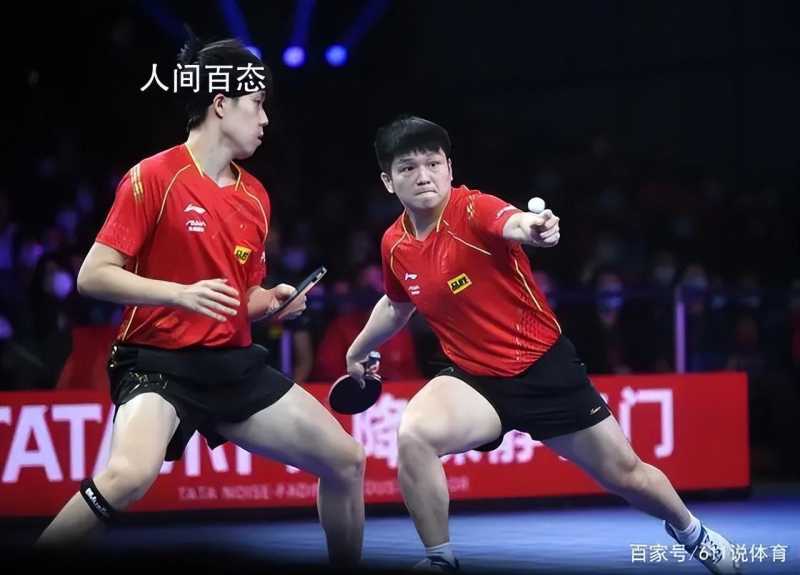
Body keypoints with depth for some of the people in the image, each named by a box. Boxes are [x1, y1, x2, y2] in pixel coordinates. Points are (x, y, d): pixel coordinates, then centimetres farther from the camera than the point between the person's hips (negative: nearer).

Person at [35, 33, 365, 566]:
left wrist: (272, 300, -1)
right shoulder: (153, 177, -10)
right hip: (158, 362, -7)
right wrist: (182, 294, -23)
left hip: (235, 364, 7)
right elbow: (93, 276, -13)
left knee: (345, 460, 5)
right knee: (130, 474, -35)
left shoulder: (256, 196, 10)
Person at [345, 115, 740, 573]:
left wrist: (534, 227, -69)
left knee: (624, 474, 10)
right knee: (413, 436, -28)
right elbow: (397, 306, 21)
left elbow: (514, 223, -46)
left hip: (545, 367, -3)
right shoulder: (395, 246, -3)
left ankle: (688, 528, 43)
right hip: (475, 378, 3)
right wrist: (356, 353, 33)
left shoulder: (474, 209, -20)